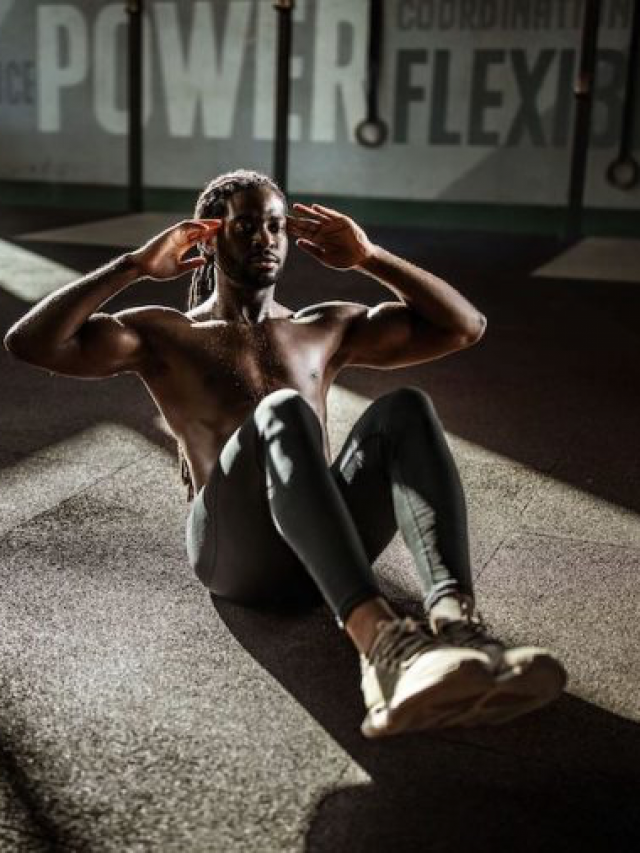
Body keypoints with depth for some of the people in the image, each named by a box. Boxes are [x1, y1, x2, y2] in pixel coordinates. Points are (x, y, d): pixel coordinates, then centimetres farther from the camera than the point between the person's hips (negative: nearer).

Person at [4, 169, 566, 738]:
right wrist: (135, 265, 2)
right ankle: (380, 640, -55)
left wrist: (369, 257, 13)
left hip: (331, 545, 4)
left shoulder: (327, 328, 26)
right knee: (283, 412, -33)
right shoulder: (164, 334, 17)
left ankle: (455, 623, -48)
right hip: (234, 550, -3)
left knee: (404, 409, -24)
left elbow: (465, 327, 19)